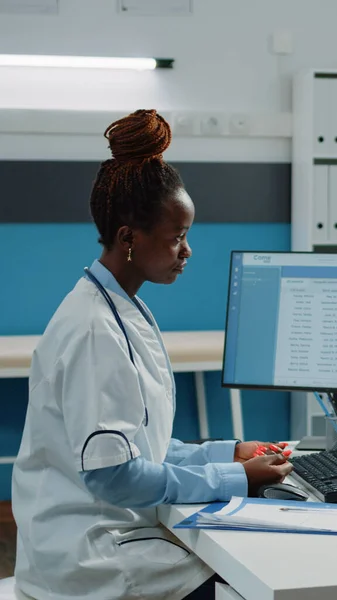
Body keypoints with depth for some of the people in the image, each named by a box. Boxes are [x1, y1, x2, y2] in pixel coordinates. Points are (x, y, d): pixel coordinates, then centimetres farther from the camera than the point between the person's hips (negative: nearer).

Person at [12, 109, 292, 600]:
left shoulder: (125, 312, 10)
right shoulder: (94, 330, -20)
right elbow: (111, 473, -22)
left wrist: (228, 453, 6)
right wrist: (234, 479, -15)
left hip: (117, 527, 9)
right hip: (89, 559, -9)